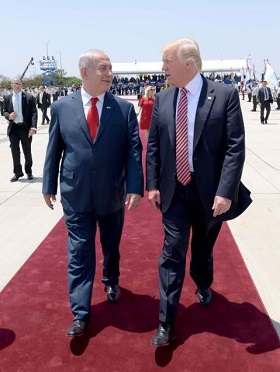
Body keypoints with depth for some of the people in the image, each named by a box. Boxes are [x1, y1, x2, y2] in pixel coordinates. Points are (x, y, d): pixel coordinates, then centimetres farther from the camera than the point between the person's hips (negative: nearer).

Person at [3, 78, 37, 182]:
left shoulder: (29, 97, -2)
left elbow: (34, 113, -7)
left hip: (26, 127, -2)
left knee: (27, 151, 8)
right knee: (15, 150, 1)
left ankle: (29, 171, 23)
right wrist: (8, 116, -10)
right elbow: (5, 112, 15)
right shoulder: (7, 98, 8)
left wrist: (33, 127, -17)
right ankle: (17, 172, 13)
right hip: (13, 128, 2)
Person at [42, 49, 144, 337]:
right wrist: (49, 186, 6)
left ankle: (111, 281, 48)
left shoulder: (124, 108, -3)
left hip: (112, 193, 1)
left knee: (111, 246, 19)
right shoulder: (61, 107, -1)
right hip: (75, 195, 0)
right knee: (79, 252, 4)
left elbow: (134, 150, -6)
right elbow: (53, 150, 4)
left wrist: (135, 187, -14)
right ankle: (80, 313, 15)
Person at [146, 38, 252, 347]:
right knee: (172, 253, 1)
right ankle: (165, 323, 10)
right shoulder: (162, 99, 2)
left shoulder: (225, 95, -9)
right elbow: (153, 146, 6)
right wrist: (153, 184, 0)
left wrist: (225, 191, -19)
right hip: (174, 190, 2)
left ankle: (203, 285, 50)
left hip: (210, 190, -1)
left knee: (203, 247, 18)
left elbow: (235, 146, -13)